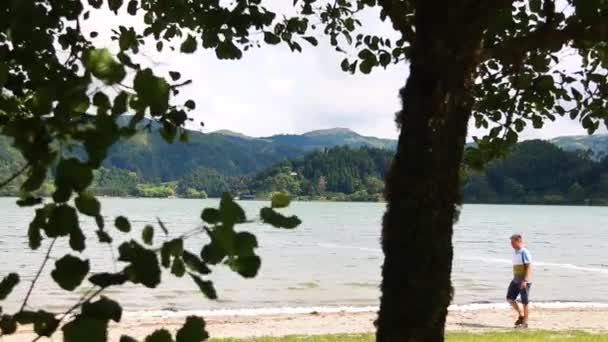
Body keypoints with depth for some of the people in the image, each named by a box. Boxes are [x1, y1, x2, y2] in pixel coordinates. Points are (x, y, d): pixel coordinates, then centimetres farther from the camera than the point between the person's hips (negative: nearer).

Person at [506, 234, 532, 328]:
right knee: (509, 298, 5)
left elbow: (529, 267, -19)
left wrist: (525, 280, -25)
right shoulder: (515, 253, 12)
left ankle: (525, 322, 8)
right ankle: (521, 315, 21)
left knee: (524, 302, 0)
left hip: (524, 281, -8)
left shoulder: (524, 253, -14)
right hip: (515, 280, 8)